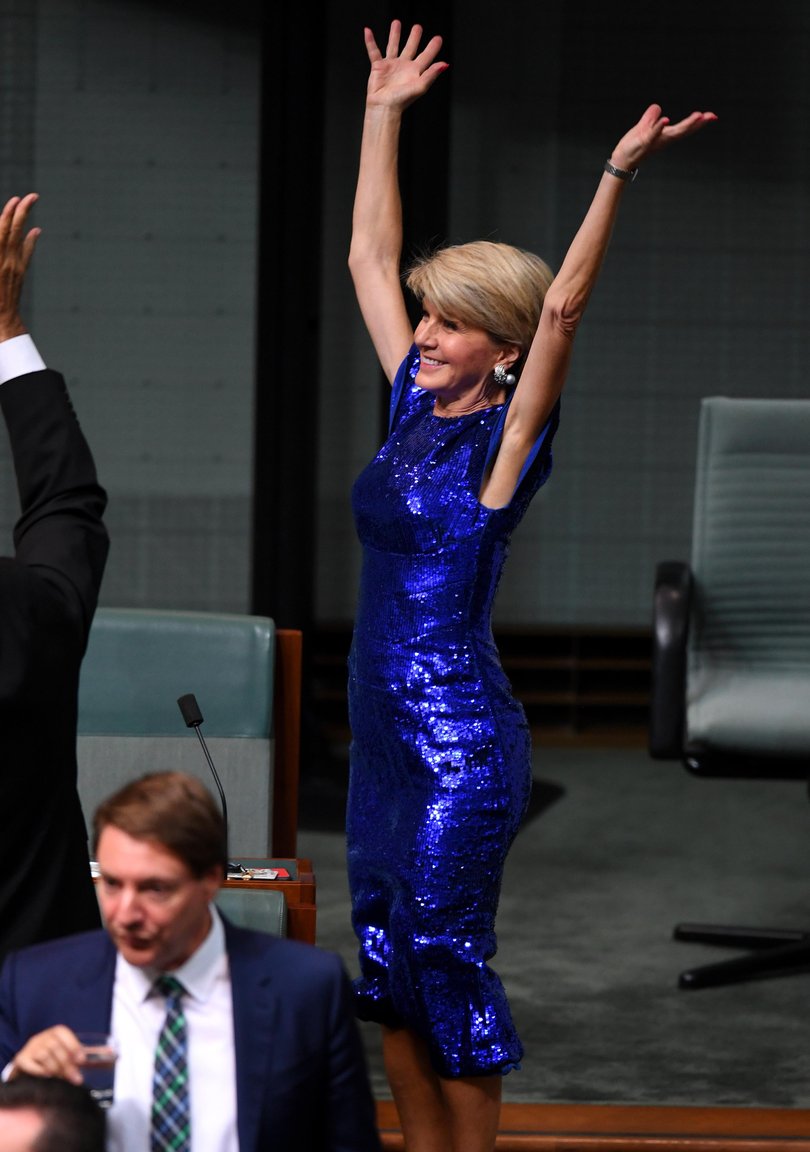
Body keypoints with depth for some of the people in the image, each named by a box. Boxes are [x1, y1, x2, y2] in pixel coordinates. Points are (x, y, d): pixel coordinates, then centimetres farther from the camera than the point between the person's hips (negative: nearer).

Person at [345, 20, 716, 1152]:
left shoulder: (504, 442, -10)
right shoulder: (415, 410, 8)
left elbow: (563, 305, -24)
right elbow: (370, 257, 14)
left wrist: (618, 173, -30)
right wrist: (383, 113, 14)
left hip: (462, 741, -7)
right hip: (385, 729, 7)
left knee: (446, 961, -3)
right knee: (386, 963, 10)